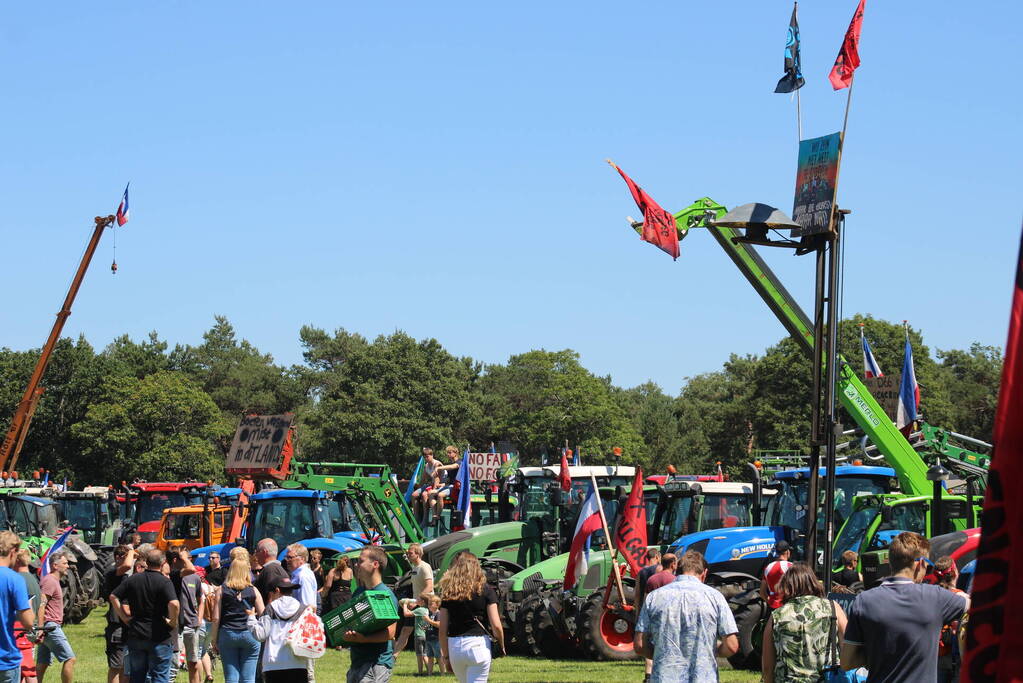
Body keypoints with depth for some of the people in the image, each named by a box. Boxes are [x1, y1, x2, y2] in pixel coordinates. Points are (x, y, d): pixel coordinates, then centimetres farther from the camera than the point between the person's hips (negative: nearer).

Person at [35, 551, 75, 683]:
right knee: (69, 659, -9)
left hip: (47, 628, 10)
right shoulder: (50, 581, -13)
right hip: (51, 626, -10)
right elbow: (41, 605, -21)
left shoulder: (54, 581, 20)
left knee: (42, 664, 9)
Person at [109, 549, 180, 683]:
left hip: (135, 636, 5)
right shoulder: (164, 582, -12)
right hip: (158, 637, -5)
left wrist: (124, 617, 9)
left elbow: (113, 597, 7)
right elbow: (174, 604, -27)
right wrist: (173, 621, -10)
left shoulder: (133, 579, 4)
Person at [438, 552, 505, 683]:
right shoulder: (485, 591, -2)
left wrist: (445, 654, 14)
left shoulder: (448, 594, 5)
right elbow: (496, 625, -6)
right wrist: (501, 646, 10)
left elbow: (442, 629, 5)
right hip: (478, 644, -3)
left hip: (454, 647, 3)